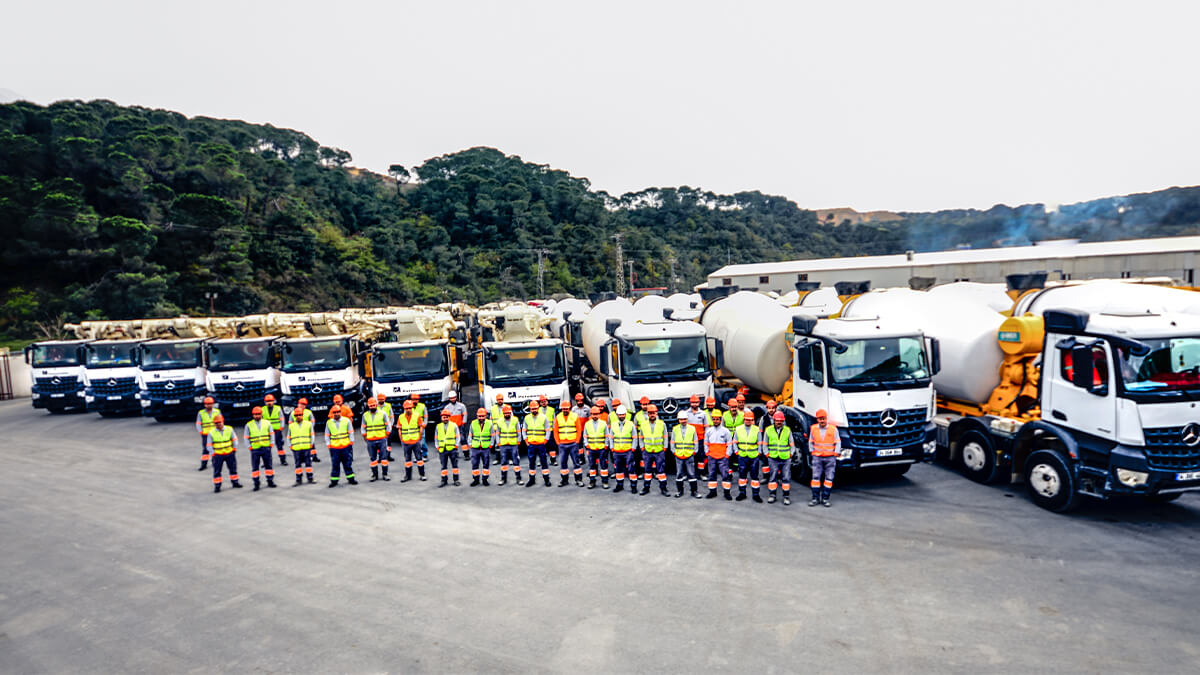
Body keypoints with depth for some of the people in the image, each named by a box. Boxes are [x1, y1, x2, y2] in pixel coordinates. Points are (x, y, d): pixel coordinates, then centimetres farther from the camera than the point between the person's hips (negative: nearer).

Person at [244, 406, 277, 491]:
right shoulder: (249, 425, 1)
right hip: (255, 449, -1)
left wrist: (271, 444, -1)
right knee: (255, 467, 0)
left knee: (268, 465, 6)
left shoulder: (267, 423, 5)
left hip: (266, 448, 1)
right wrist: (250, 447, -5)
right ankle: (256, 484, 7)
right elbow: (246, 438, 4)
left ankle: (270, 481, 16)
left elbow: (272, 434, 8)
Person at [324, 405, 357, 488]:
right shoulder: (329, 423, 5)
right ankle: (334, 481, 9)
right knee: (335, 465, 1)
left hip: (346, 446, 0)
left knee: (348, 463, 7)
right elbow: (327, 435, 10)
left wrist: (351, 442, 0)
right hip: (334, 448, 0)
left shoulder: (346, 421, 2)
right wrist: (328, 445, 3)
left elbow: (351, 432, 5)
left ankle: (350, 478, 17)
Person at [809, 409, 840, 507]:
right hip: (817, 457, 1)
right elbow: (811, 442, 15)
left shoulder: (833, 429, -1)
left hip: (830, 457, -1)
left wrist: (836, 454, -5)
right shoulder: (813, 428, 5)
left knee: (829, 478, 0)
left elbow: (838, 442, 3)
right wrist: (811, 452, 7)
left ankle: (825, 498, 8)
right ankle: (815, 498, 3)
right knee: (816, 477, -3)